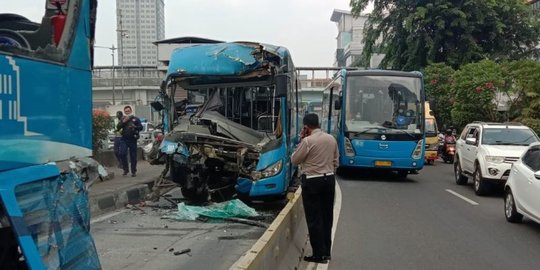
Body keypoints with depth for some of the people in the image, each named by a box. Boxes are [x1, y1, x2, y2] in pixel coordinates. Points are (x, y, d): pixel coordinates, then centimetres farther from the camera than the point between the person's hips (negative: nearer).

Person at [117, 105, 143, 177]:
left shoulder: (135, 119, 8)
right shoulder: (123, 119, 14)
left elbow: (141, 127, 1)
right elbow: (118, 127, 5)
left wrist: (135, 127, -18)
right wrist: (124, 121, -9)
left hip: (132, 139, -1)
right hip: (124, 139, 2)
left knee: (133, 156, -1)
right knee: (122, 154, -13)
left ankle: (133, 171, 9)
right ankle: (126, 169, 3)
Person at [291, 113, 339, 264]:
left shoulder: (307, 141, -15)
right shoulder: (331, 139, 5)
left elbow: (294, 160, -5)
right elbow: (335, 161, 12)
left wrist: (301, 141, 0)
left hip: (312, 182, -6)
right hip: (329, 179, 7)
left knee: (314, 219, 1)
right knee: (327, 216, 14)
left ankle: (319, 254, 4)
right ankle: (326, 252, 22)